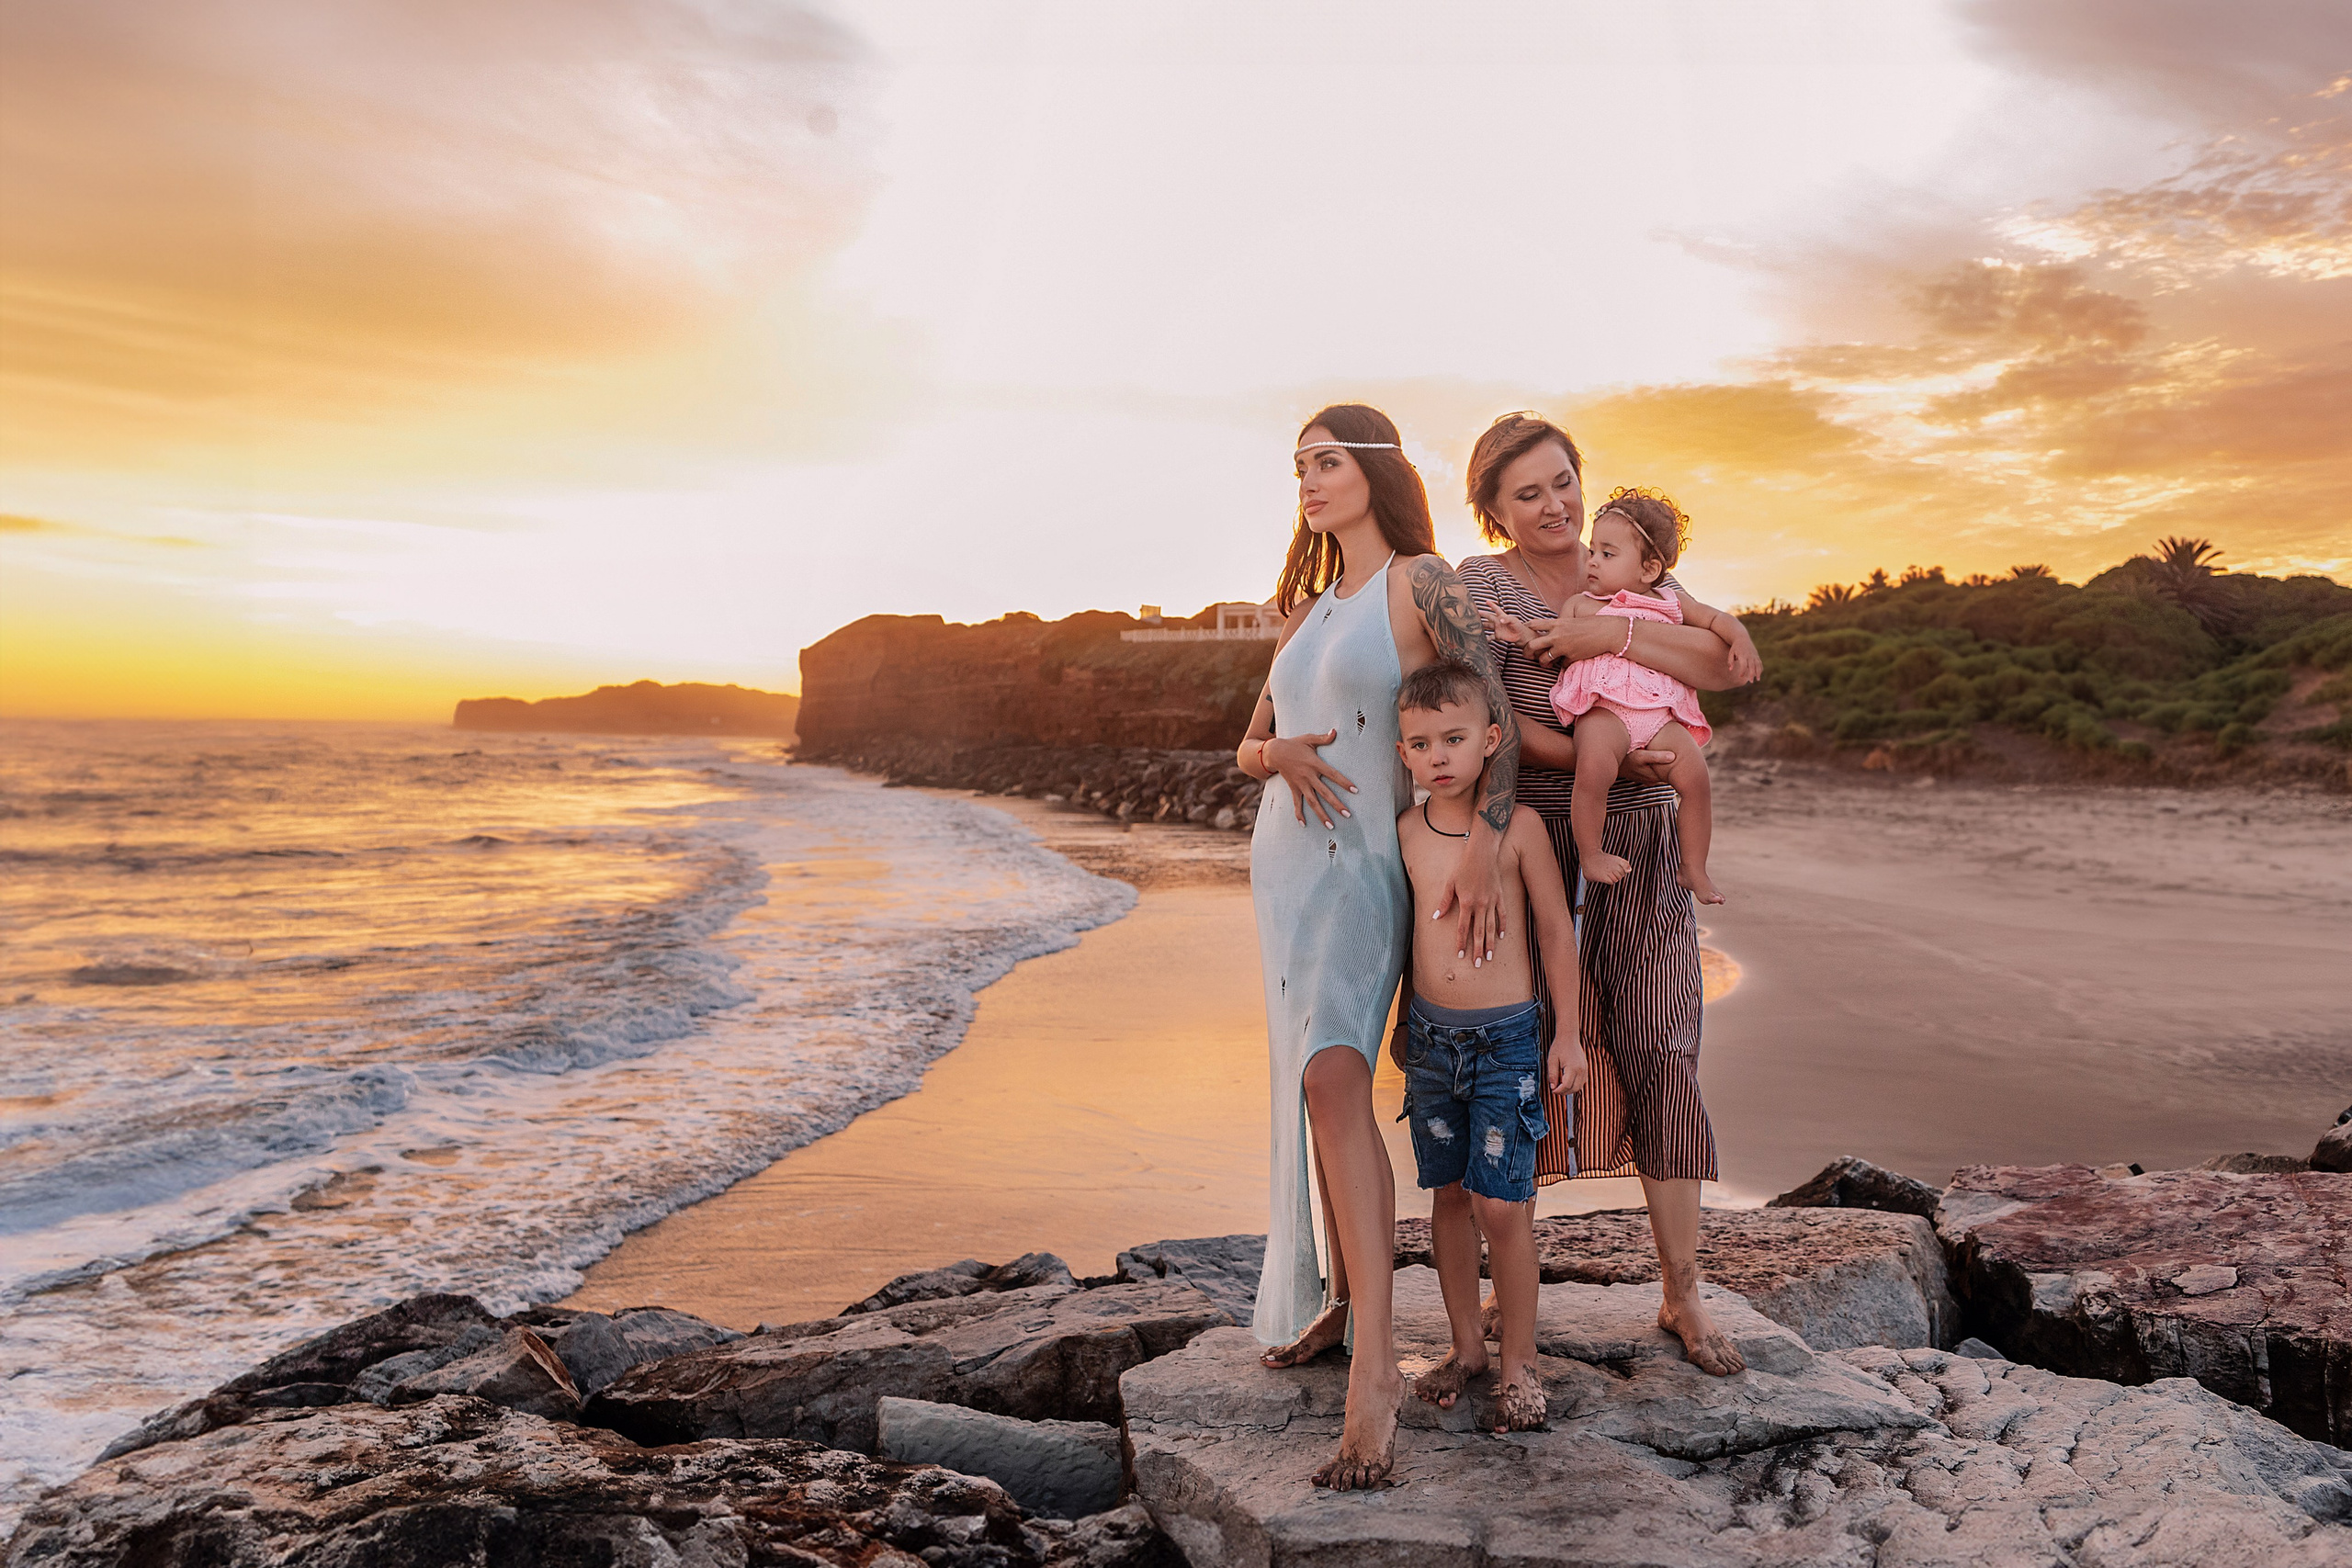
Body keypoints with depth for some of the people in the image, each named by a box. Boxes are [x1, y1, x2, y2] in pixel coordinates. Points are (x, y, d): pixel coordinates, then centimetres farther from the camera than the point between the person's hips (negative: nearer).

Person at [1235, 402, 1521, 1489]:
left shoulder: (1421, 582, -5)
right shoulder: (1306, 609, 16)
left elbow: (1500, 718, -14)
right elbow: (1247, 745, 18)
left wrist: (1483, 847, -29)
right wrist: (1282, 755, -7)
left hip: (1364, 865, -7)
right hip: (1284, 858, 7)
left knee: (1332, 1080, -22)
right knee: (1315, 1085, 11)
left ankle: (1374, 1361, -23)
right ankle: (1340, 1294, 23)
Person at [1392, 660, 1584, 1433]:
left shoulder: (1518, 826, -9)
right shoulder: (1405, 832, 2)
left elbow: (1557, 932, -2)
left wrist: (1568, 1033, -2)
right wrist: (1402, 1024, 18)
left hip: (1507, 1035, -4)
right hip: (1430, 1033, 4)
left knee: (1501, 1205, -5)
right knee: (1448, 1194, 11)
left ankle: (1519, 1361, 12)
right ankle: (1465, 1344, 26)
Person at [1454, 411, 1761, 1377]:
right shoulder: (1477, 585, 1)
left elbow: (1738, 666, -4)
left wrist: (1613, 634, -15)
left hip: (1639, 851, 3)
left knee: (1658, 1051, 1)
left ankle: (1682, 1295, 11)